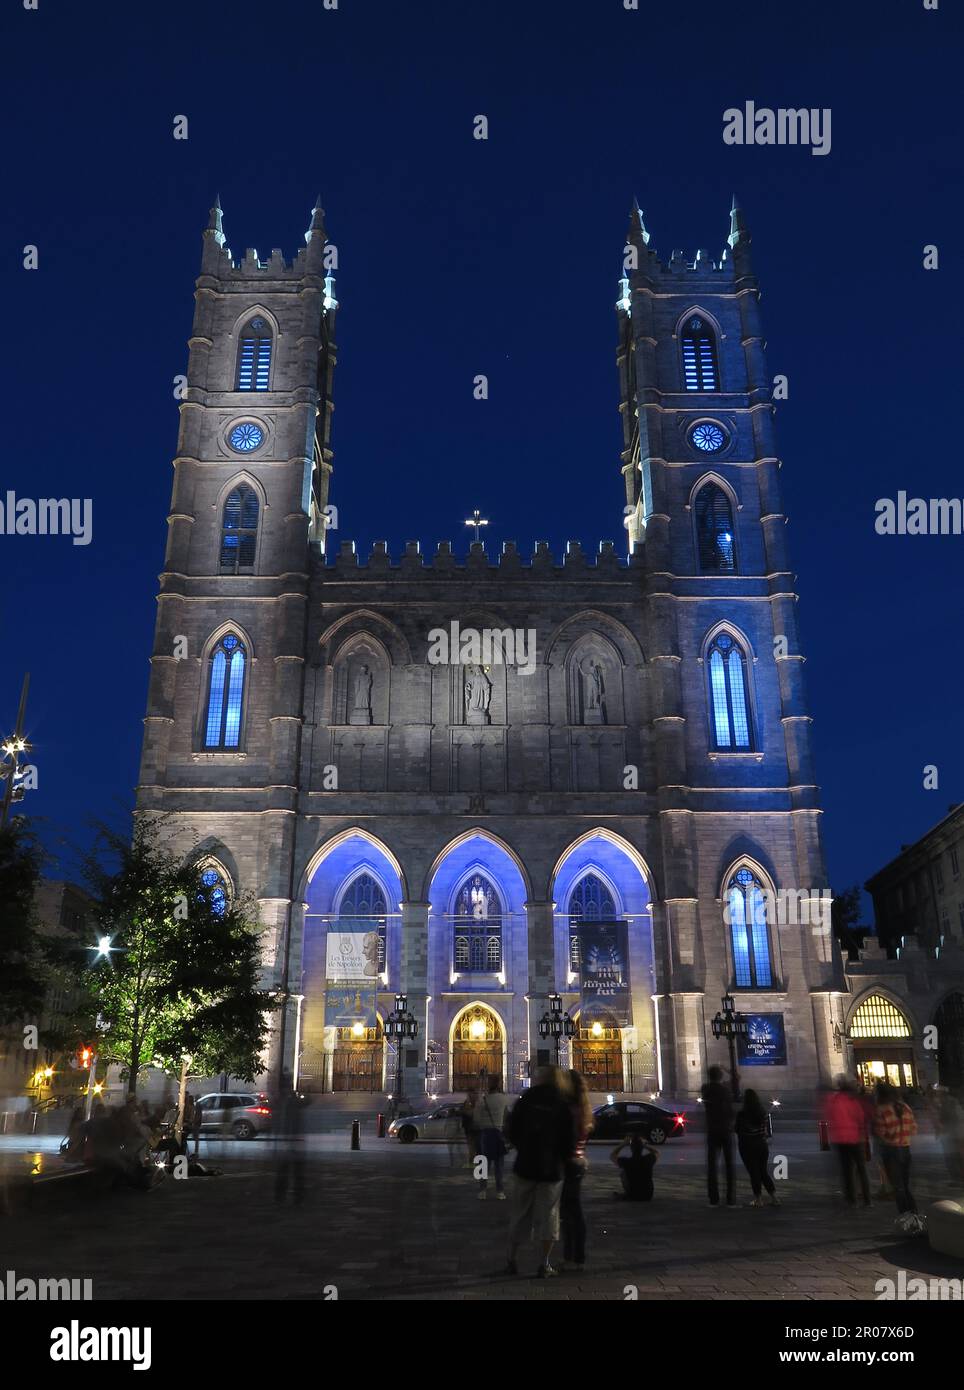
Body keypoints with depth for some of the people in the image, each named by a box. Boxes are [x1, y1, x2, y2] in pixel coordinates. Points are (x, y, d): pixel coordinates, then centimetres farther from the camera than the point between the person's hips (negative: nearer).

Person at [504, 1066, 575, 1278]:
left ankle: (511, 1261, 18)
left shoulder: (524, 1101, -3)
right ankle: (544, 1265, 9)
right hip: (552, 1169, -2)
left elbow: (512, 1134, 2)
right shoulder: (562, 1106, -8)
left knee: (519, 1215, 13)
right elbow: (569, 1141, -8)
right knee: (548, 1217, 8)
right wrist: (565, 1157, 11)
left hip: (525, 1166, 2)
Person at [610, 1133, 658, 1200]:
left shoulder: (626, 1162, -19)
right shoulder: (648, 1160, -15)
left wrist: (624, 1143, -1)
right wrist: (643, 1144, 2)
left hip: (632, 1198, -2)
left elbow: (612, 1155, 2)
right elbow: (656, 1153, 10)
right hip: (648, 1197, 2)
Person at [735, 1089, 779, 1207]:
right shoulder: (763, 1113, -1)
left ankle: (758, 1199, 7)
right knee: (763, 1172, 15)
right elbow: (765, 1129, 7)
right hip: (762, 1145, 5)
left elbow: (737, 1130, -5)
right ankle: (774, 1197, 11)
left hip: (748, 1146, -5)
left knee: (753, 1173, 4)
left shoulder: (742, 1114, -15)